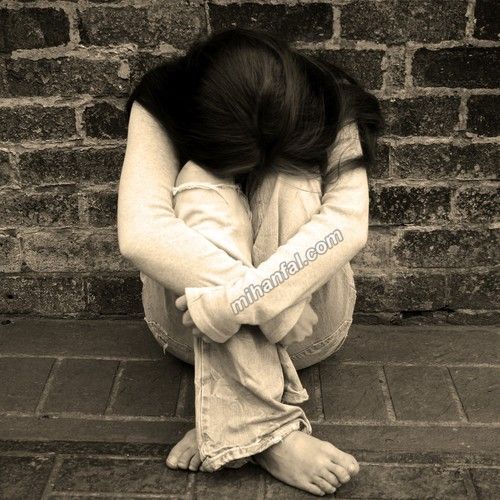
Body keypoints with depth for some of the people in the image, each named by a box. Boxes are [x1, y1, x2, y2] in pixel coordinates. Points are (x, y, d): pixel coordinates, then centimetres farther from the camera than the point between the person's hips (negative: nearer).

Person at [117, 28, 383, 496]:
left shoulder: (331, 107, -16)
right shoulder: (159, 111, -18)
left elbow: (349, 222, -32)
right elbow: (140, 233, -32)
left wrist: (240, 299, -44)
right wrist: (269, 306, -40)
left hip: (306, 329, 1)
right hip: (194, 328, 0)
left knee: (291, 180, -28)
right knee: (204, 185, -30)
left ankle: (229, 424, -29)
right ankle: (272, 432, -37)